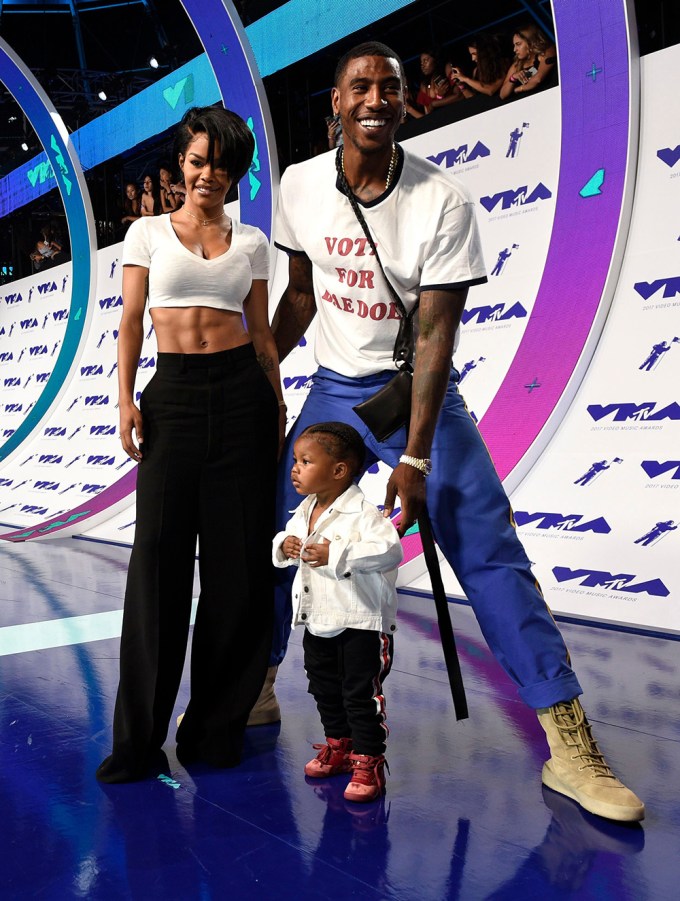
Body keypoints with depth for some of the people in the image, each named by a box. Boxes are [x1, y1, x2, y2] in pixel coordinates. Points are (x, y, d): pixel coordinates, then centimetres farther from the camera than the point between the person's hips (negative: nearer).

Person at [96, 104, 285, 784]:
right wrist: (125, 399, -7)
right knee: (159, 555, -5)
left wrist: (278, 405, 6)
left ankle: (217, 727, 14)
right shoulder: (148, 233, 10)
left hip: (242, 392, 2)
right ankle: (138, 738, 7)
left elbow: (262, 331, 12)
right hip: (172, 394, -1)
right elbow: (130, 323, 5)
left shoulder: (251, 242, 13)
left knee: (239, 560, 0)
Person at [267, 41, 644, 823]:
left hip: (419, 391, -3)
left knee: (490, 554, -10)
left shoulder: (443, 203, -15)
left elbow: (435, 335, -18)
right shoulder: (300, 186, -3)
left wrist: (415, 458, -21)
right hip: (332, 392, 4)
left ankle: (570, 747, -4)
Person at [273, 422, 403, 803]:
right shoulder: (304, 510, 5)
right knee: (325, 688, 20)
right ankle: (338, 746, 38)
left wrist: (337, 554, -36)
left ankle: (368, 761, 13)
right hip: (318, 620, 9)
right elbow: (288, 534, 21)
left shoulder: (362, 513, -21)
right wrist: (285, 545, -4)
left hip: (362, 621, -8)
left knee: (361, 693, 0)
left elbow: (390, 550, -33)